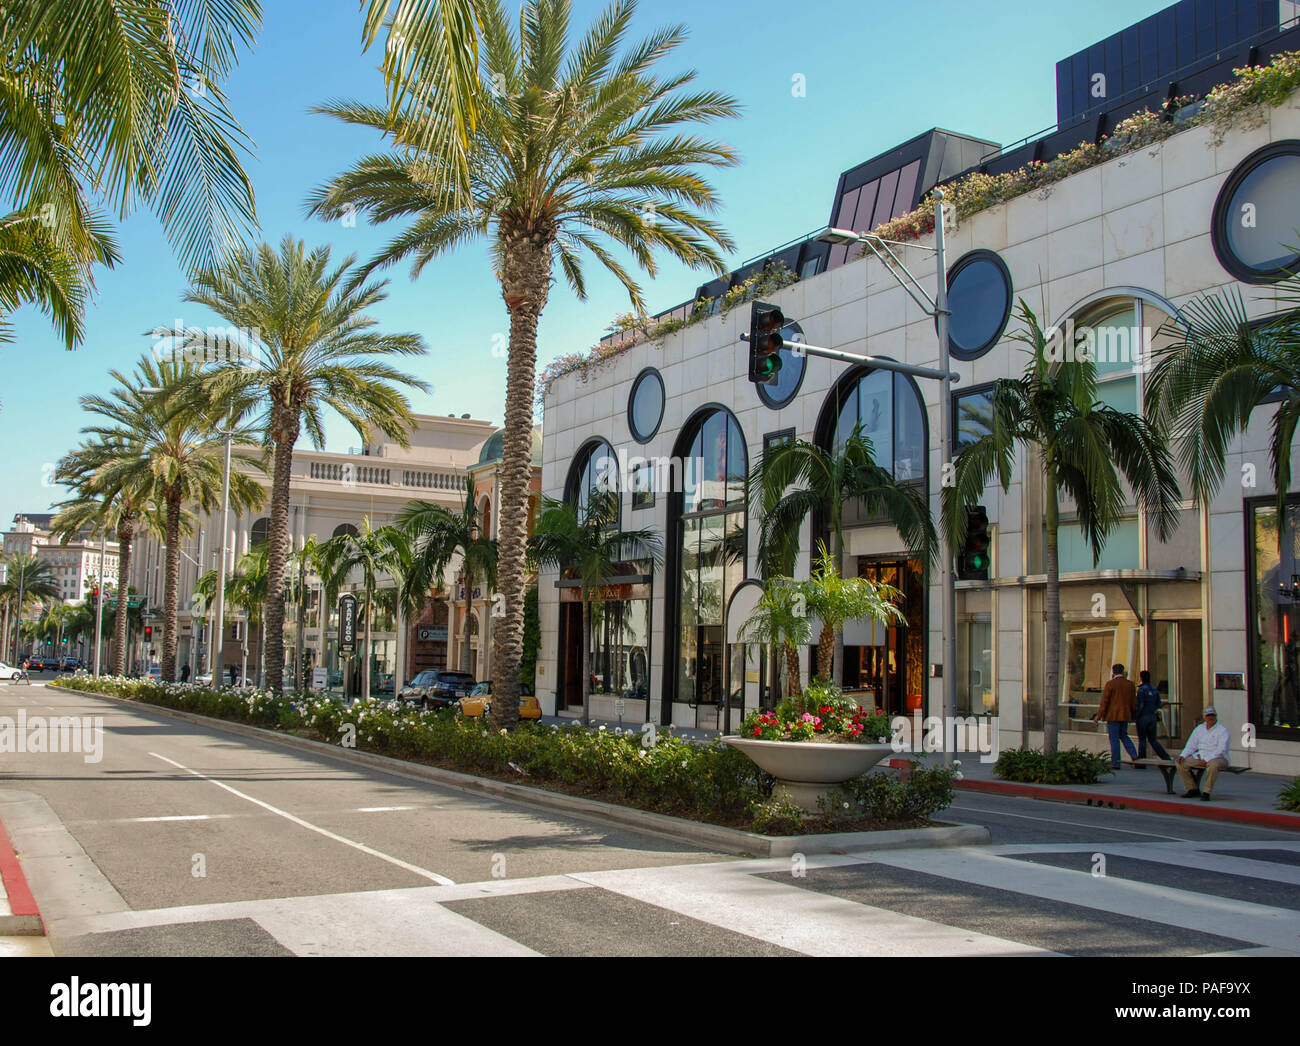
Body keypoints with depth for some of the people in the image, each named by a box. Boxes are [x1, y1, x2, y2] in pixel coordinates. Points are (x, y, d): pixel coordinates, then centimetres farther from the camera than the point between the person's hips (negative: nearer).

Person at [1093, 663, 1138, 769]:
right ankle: (1134, 755, 2)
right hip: (1125, 716, 5)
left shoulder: (1110, 684, -10)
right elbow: (1134, 702, 9)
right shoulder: (1130, 684, 6)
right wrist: (1132, 715, 19)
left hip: (1113, 715, -5)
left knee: (1114, 739, 0)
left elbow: (1104, 701, -10)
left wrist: (1099, 715, -4)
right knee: (1124, 735, 21)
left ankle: (1115, 763, 1)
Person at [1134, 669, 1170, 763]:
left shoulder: (1141, 689, -13)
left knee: (1142, 740, 2)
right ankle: (1165, 757, 0)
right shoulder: (1155, 689, 7)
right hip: (1153, 717, 6)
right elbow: (1158, 704, 12)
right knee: (1153, 740, 13)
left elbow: (1140, 705, -16)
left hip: (1143, 717, -6)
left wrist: (1135, 716, -9)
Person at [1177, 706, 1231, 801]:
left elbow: (1221, 750, -14)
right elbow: (1191, 745, 14)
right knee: (1181, 763, -12)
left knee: (1213, 765, -40)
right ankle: (1192, 789, 0)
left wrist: (1207, 759, -23)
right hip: (1200, 756, 6)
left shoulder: (1222, 730, -5)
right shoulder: (1199, 729, 14)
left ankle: (1206, 792, -27)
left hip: (1218, 758, -6)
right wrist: (1183, 755, -5)